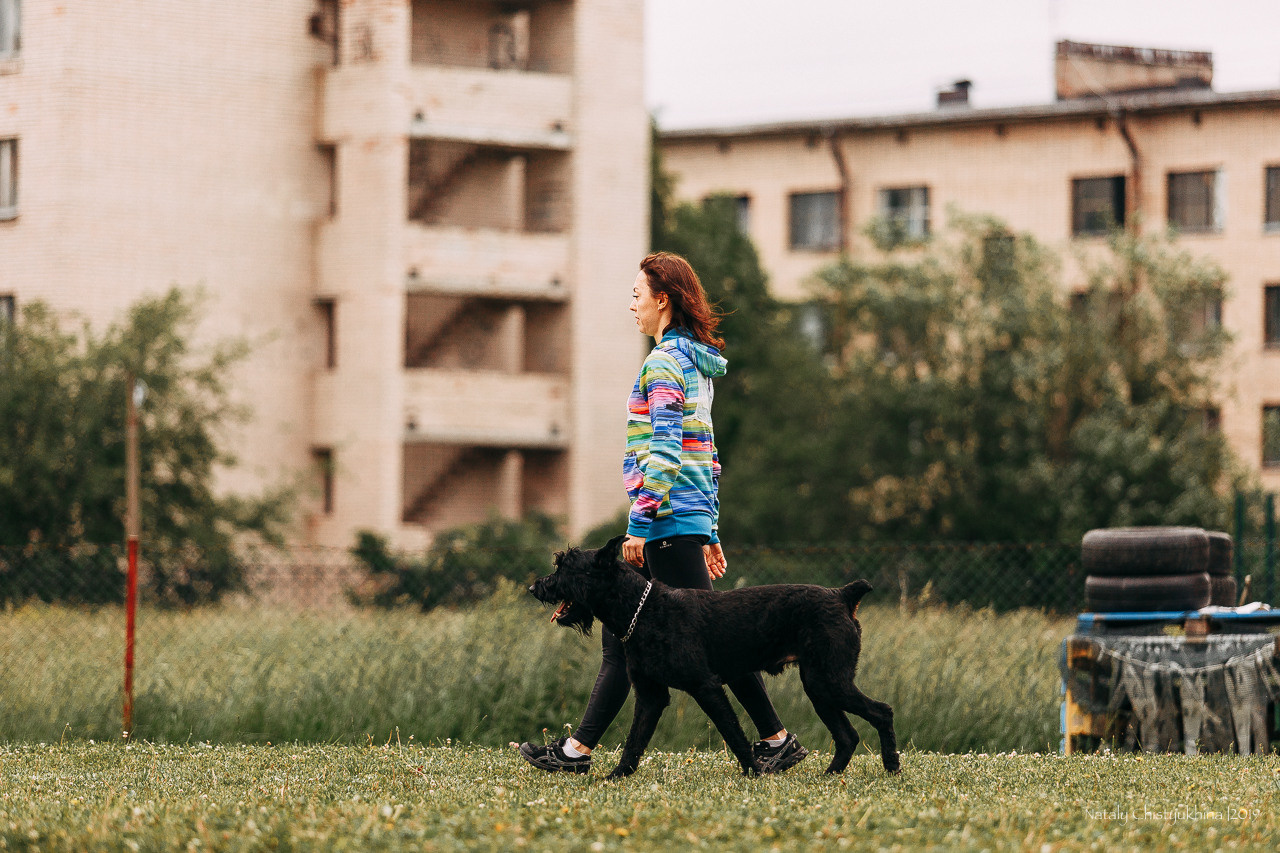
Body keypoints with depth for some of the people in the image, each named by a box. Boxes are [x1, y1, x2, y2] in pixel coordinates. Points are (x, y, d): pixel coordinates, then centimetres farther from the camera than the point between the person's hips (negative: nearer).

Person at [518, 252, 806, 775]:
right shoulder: (696, 361, 18)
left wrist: (639, 525, -19)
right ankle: (578, 749, 7)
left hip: (670, 519, -10)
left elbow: (664, 451, -19)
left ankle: (777, 740, 0)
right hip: (694, 518, 10)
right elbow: (706, 455, 21)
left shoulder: (665, 362, -12)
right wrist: (710, 533, 23)